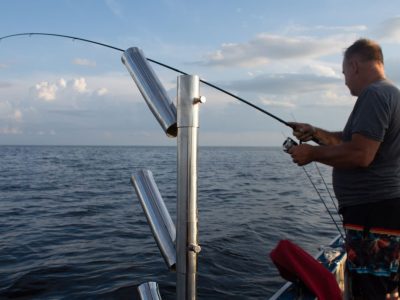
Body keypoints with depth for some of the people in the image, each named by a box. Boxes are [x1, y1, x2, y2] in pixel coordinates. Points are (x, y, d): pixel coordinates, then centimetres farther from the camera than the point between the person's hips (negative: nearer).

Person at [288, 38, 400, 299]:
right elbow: (354, 141, 24)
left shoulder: (375, 94, -15)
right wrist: (316, 134, 16)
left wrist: (312, 153, -13)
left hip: (375, 213, -11)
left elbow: (360, 155, -25)